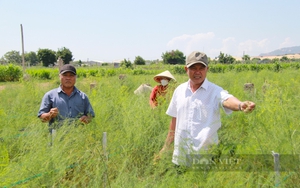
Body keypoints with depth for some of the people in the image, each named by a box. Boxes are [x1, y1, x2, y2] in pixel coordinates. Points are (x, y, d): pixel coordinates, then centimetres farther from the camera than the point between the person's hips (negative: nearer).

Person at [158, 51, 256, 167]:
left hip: (206, 156, -3)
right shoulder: (179, 90, 4)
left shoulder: (215, 91, -8)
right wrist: (166, 146, 13)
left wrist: (241, 105, -52)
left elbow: (227, 100, -30)